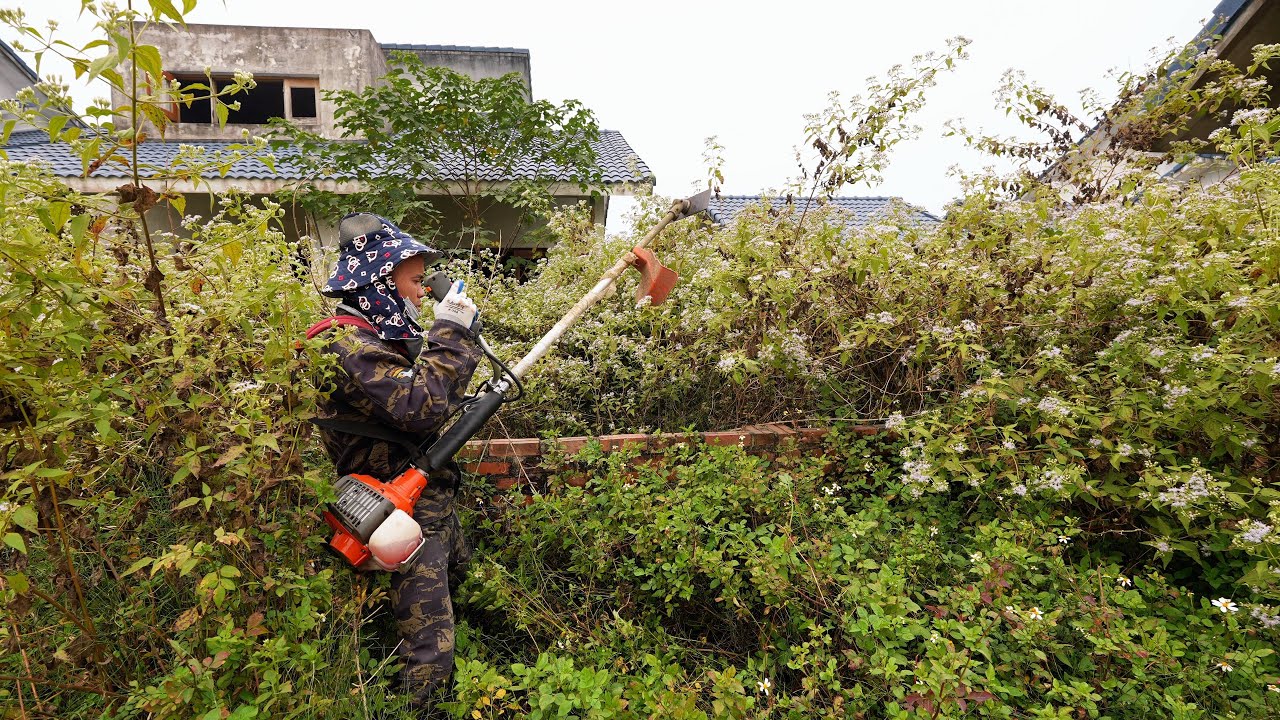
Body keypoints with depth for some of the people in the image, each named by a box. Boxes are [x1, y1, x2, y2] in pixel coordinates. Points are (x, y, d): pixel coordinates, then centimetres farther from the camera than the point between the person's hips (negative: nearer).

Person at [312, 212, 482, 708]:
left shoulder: (387, 332, 8)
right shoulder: (350, 345, -22)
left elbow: (443, 394, 14)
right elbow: (420, 407, -31)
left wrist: (460, 334, 3)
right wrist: (448, 333, -25)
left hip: (431, 495, 11)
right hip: (407, 511, -11)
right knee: (430, 648, -3)